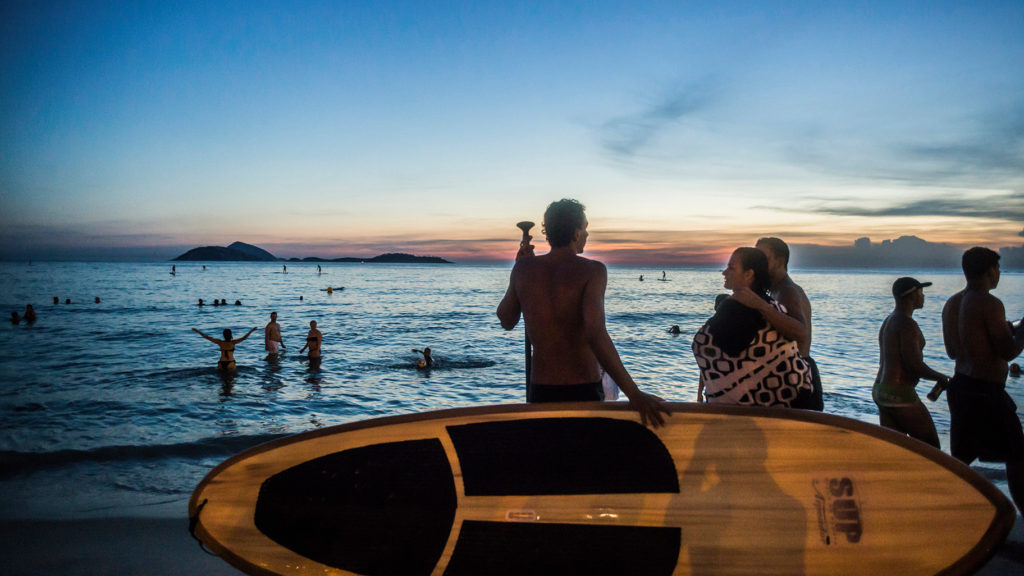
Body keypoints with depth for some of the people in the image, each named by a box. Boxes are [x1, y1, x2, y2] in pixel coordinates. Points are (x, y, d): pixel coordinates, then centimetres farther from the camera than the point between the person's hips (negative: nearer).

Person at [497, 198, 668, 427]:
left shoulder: (525, 268, -1)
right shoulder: (593, 270, -13)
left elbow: (506, 321, 14)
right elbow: (595, 333, -28)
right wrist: (634, 394, -30)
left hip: (540, 393, 4)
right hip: (584, 394, -3)